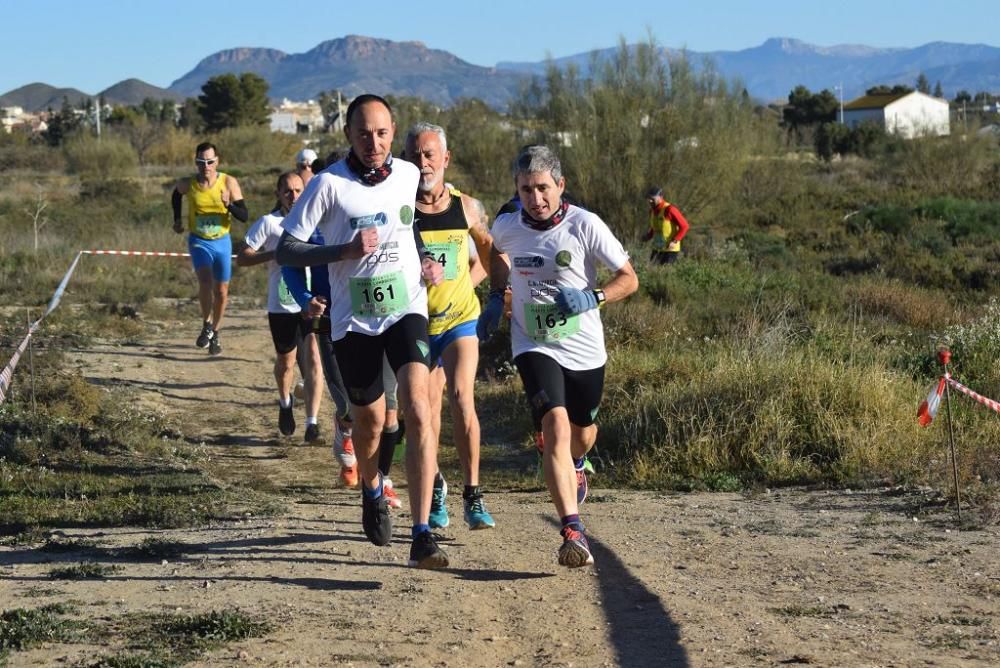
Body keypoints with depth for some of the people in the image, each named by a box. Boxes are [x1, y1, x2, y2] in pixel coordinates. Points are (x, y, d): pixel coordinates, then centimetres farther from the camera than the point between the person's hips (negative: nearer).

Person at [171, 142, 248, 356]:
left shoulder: (229, 183, -12)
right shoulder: (187, 184, -9)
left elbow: (245, 216, -14)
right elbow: (176, 195, 17)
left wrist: (229, 205, -31)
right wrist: (177, 220, 10)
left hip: (222, 242, 1)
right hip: (199, 241, -1)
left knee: (221, 292, 9)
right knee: (206, 281, -27)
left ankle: (215, 334, 29)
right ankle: (207, 324, -9)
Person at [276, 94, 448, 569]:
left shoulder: (409, 175, 3)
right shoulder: (329, 184, -9)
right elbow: (286, 249, -8)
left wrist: (426, 259, 5)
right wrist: (345, 251, -21)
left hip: (407, 310, 1)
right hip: (353, 320, -1)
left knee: (417, 408, -20)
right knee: (369, 419, 14)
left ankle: (422, 535, -22)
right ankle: (372, 491, 50)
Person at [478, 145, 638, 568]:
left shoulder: (584, 225, -14)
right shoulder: (507, 226, -5)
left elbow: (628, 278, -9)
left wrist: (593, 298, -26)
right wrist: (496, 297, 8)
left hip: (585, 350, 0)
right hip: (535, 347, 0)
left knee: (582, 432, 20)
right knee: (556, 427, -22)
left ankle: (575, 464, 60)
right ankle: (573, 532, -30)